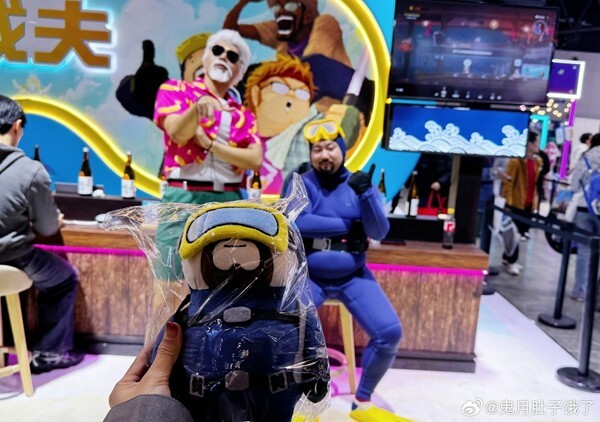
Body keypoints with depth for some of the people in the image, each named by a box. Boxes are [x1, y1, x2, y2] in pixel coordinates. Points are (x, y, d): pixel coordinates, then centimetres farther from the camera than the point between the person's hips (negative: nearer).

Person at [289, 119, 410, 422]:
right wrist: (348, 226, -16)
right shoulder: (301, 184, -4)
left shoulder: (360, 184, 2)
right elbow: (298, 223, -22)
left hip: (353, 276, 2)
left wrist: (365, 194, -24)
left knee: (390, 332, -13)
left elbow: (379, 233, -8)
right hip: (308, 276, -2)